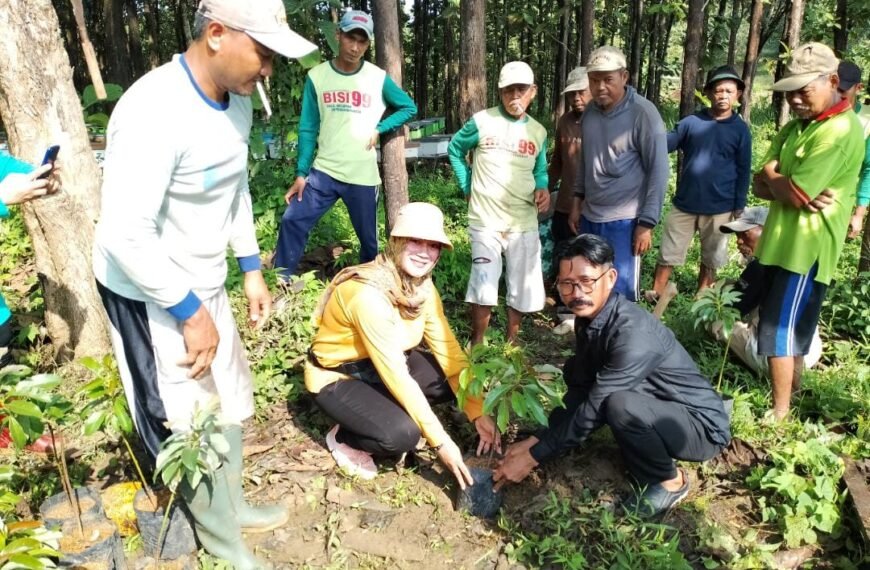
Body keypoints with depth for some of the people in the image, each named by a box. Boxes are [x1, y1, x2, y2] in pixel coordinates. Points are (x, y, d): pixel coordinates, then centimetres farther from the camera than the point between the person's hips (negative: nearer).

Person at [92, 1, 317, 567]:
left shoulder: (237, 102, 0)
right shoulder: (155, 111, -29)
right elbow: (126, 236, -30)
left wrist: (252, 270, 13)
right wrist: (191, 315, -22)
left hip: (203, 284, 8)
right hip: (150, 293, -8)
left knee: (231, 403, 20)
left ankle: (233, 507, 44)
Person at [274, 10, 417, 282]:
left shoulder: (378, 78, -2)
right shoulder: (317, 76, -1)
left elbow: (409, 108, 10)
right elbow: (308, 129, 2)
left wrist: (379, 128, -4)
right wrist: (301, 174, -2)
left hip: (363, 176, 0)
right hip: (323, 172, 1)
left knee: (368, 239, 9)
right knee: (292, 221, -7)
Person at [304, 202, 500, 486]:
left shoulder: (422, 285, -8)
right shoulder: (369, 293, -34)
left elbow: (448, 348, -8)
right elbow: (396, 376, -34)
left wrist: (477, 412, -15)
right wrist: (440, 441, -31)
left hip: (383, 365, 8)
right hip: (337, 378, -8)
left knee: (455, 382, -9)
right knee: (402, 433, -29)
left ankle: (387, 409, 9)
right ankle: (343, 438, 1)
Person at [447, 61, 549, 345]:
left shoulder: (538, 132, 6)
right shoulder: (482, 121, -5)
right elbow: (454, 150, 8)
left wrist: (543, 189, -5)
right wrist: (467, 187, 2)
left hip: (524, 222, 4)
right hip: (485, 220, -3)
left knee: (523, 287, 9)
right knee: (484, 286, -3)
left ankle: (512, 339, 29)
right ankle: (477, 342, 18)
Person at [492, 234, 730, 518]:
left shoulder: (635, 334, -31)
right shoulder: (588, 317, -6)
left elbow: (594, 408, -30)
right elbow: (579, 389, 1)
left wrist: (533, 457, -23)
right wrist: (535, 440, -6)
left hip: (701, 426, -7)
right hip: (657, 409, 8)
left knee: (619, 405, -35)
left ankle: (669, 481, -5)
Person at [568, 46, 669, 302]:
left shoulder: (643, 113, -13)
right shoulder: (590, 111, 5)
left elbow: (658, 171, -12)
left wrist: (646, 223, -14)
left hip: (624, 221, -6)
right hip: (590, 217, 6)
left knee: (620, 294, 0)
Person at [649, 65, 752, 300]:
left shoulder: (740, 130, -1)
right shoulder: (691, 122, 0)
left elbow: (743, 171, 1)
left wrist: (739, 207, -1)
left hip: (719, 208, 0)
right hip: (684, 203, 0)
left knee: (710, 259, 13)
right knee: (667, 254, 6)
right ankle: (655, 296, 19)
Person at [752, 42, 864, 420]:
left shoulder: (841, 130, -17)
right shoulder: (794, 127, 12)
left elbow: (794, 195, -23)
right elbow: (760, 186, 6)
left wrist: (772, 175, -3)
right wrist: (785, 186, -15)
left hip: (807, 248, -9)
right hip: (780, 243, 9)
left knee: (779, 330, -4)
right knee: (790, 328, 19)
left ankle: (780, 414, 8)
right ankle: (793, 390, 36)